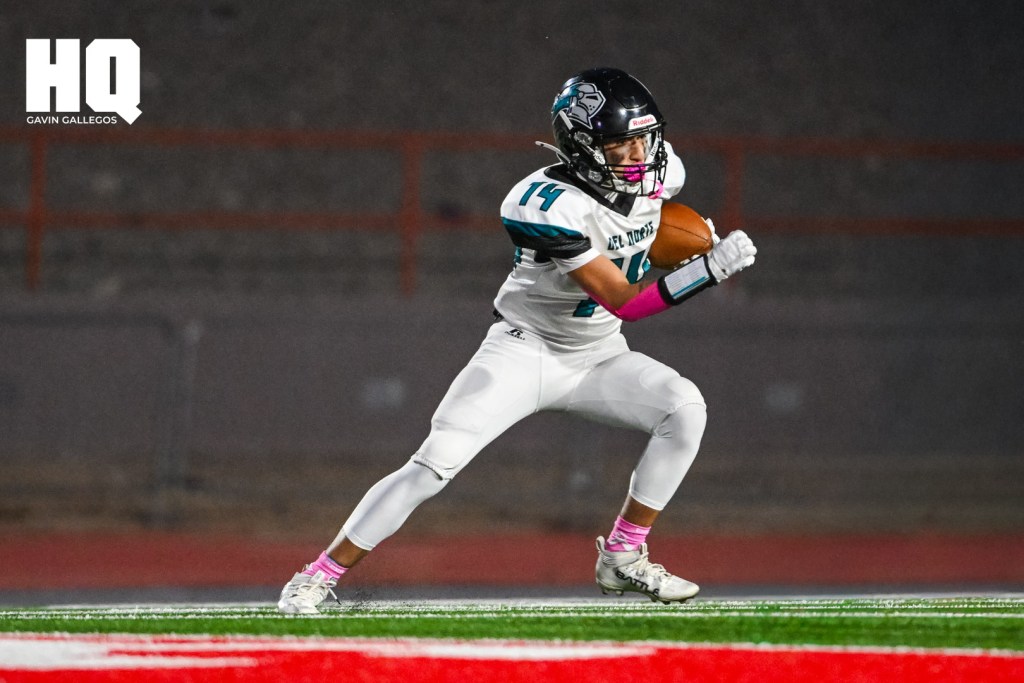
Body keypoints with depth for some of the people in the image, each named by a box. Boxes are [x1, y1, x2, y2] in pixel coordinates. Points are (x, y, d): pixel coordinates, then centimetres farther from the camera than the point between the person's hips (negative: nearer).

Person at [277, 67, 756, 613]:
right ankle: (320, 576, -5)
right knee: (434, 464, -16)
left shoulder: (660, 170, -8)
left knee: (685, 408, -19)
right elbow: (624, 302, -31)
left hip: (597, 358, 6)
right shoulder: (551, 205, -30)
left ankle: (623, 558, -8)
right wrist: (710, 268, -38)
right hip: (525, 352, -6)